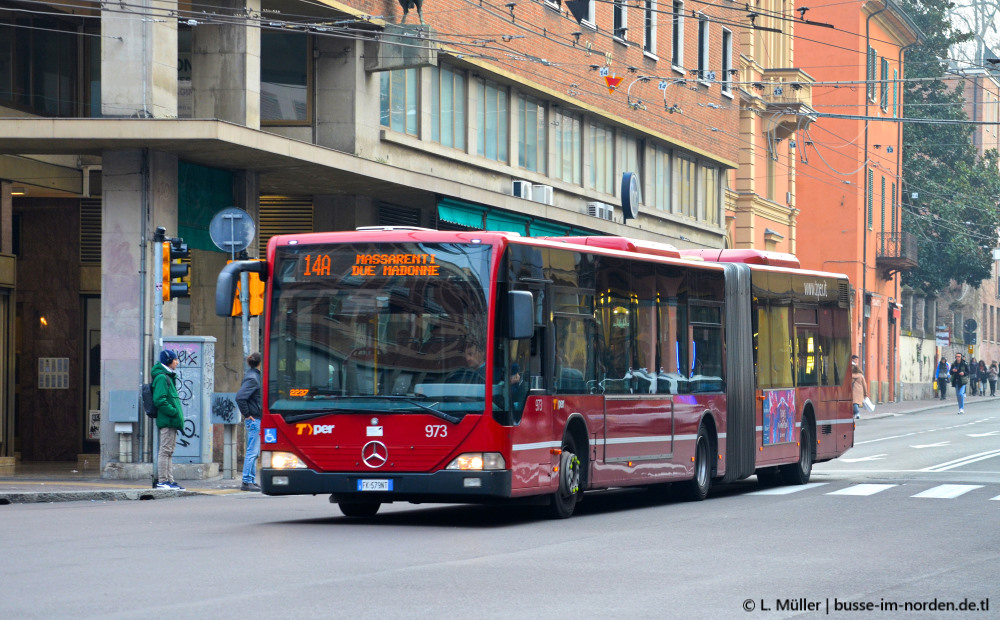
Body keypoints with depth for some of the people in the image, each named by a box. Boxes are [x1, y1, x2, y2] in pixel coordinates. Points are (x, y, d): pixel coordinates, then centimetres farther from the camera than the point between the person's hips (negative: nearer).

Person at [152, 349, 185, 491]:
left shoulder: (168, 377, 20)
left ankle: (169, 480, 16)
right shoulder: (161, 377, -12)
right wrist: (173, 411, -20)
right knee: (165, 451, -8)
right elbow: (159, 400, -21)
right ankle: (162, 481, -8)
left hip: (171, 421, 10)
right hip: (167, 421, -10)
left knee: (169, 452, 12)